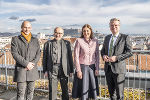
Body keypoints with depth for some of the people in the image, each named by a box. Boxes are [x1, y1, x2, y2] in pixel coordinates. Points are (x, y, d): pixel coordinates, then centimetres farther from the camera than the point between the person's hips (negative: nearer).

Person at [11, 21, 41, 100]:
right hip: (21, 70, -3)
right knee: (21, 93, -1)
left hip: (32, 69, 3)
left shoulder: (35, 40, 12)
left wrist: (33, 63, -11)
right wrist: (26, 64, -15)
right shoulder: (15, 39, 3)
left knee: (30, 91, 12)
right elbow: (14, 54, -7)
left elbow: (38, 53, 5)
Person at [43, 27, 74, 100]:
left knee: (65, 89, 9)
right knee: (52, 89, 4)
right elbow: (44, 58, 8)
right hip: (52, 69, 0)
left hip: (64, 69, 1)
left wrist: (71, 70, 4)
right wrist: (45, 70, 2)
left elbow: (70, 57, 7)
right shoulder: (48, 43, 8)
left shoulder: (67, 43, 8)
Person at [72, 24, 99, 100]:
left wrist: (97, 69, 3)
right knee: (83, 89, 3)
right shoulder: (79, 41, -7)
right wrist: (78, 70, -11)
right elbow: (76, 56, -8)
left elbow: (97, 56, 8)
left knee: (93, 88, 8)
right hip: (82, 67, -3)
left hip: (92, 68, 3)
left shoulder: (95, 41, 4)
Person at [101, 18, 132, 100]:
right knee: (111, 91, 16)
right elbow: (103, 50, 19)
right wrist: (103, 56, -4)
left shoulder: (125, 37, -3)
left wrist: (116, 58, -20)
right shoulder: (107, 38, 13)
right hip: (108, 68, 5)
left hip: (118, 68, -5)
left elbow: (129, 52, -8)